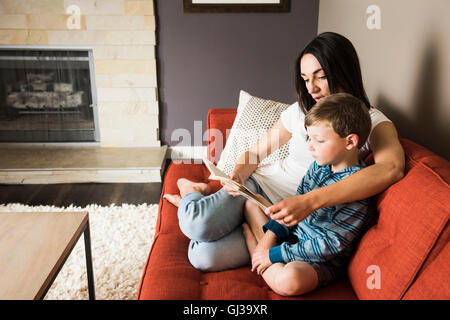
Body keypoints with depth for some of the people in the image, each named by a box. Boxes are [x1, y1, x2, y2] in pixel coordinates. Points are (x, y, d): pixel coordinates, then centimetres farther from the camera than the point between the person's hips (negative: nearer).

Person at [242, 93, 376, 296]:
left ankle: (253, 245, -12)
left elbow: (330, 246, -25)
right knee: (251, 200, 13)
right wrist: (270, 236, -4)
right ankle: (262, 243, -6)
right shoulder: (320, 165, -2)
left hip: (321, 261, -8)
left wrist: (274, 254, -22)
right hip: (293, 233, 8)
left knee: (290, 280, -40)